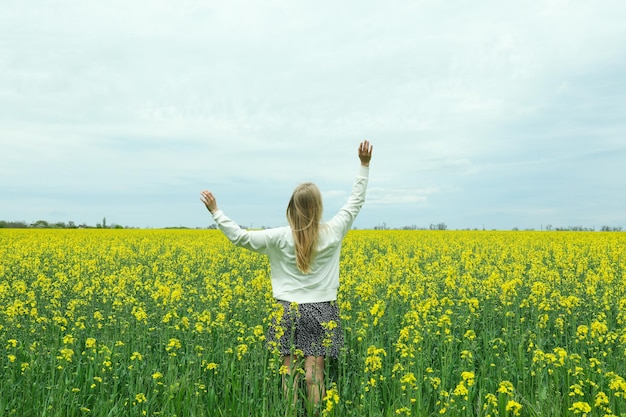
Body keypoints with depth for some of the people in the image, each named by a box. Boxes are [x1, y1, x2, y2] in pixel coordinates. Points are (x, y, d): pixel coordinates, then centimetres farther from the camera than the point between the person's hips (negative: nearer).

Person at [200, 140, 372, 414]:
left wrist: (215, 211, -1)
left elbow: (239, 237, -10)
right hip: (320, 311, 1)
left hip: (289, 310, -1)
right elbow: (356, 201, 4)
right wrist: (365, 165, 9)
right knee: (314, 371, 4)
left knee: (289, 370, 7)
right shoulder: (332, 233, -7)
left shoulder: (280, 237, -11)